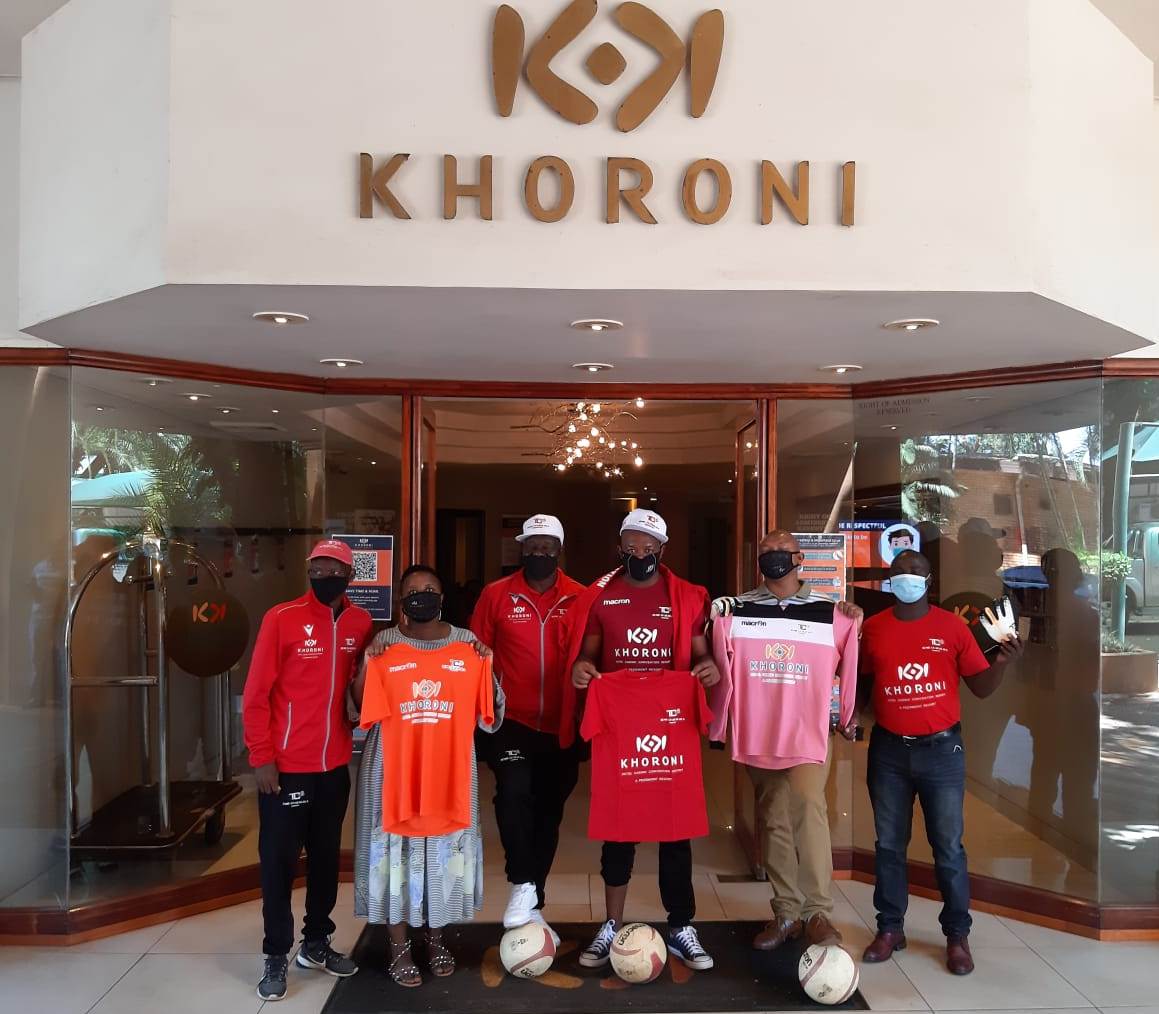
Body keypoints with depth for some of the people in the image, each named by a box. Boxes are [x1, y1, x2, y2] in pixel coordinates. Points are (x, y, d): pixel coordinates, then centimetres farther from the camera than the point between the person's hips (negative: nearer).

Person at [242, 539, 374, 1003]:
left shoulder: (360, 623, 1)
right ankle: (276, 957, 21)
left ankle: (316, 943, 32)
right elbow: (255, 694, -11)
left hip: (335, 765, 5)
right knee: (279, 861, 7)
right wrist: (261, 758, -13)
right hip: (286, 766, -4)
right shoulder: (281, 618, -12)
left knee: (326, 857, 16)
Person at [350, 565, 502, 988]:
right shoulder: (383, 643, 0)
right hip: (393, 766, -1)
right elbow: (359, 711, 0)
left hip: (451, 765, 1)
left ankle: (436, 938, 28)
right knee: (395, 848, 3)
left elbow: (489, 714, 2)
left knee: (445, 847, 8)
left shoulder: (467, 643, 2)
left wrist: (486, 667, -13)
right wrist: (366, 665, -15)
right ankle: (399, 948, 19)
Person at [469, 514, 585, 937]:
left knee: (549, 810, 12)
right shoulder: (496, 594, -2)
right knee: (514, 792, -24)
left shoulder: (580, 598, -2)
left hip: (561, 725, 2)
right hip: (512, 721, -1)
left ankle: (533, 905, 29)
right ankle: (523, 885, -5)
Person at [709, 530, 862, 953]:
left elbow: (847, 668, 11)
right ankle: (786, 913, 18)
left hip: (809, 732, -2)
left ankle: (818, 912, -8)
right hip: (758, 734, 2)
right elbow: (719, 666, 8)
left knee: (809, 812, -18)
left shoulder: (830, 613, 3)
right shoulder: (734, 611, 5)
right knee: (774, 822, 8)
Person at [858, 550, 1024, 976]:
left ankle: (957, 935, 21)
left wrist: (1002, 661, -17)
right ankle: (890, 928, 24)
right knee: (889, 844, 11)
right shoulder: (872, 628, 1)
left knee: (948, 847, 6)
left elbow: (981, 687, 1)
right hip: (888, 750, 2)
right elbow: (862, 684, 11)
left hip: (941, 749, -1)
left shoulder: (952, 626, -2)